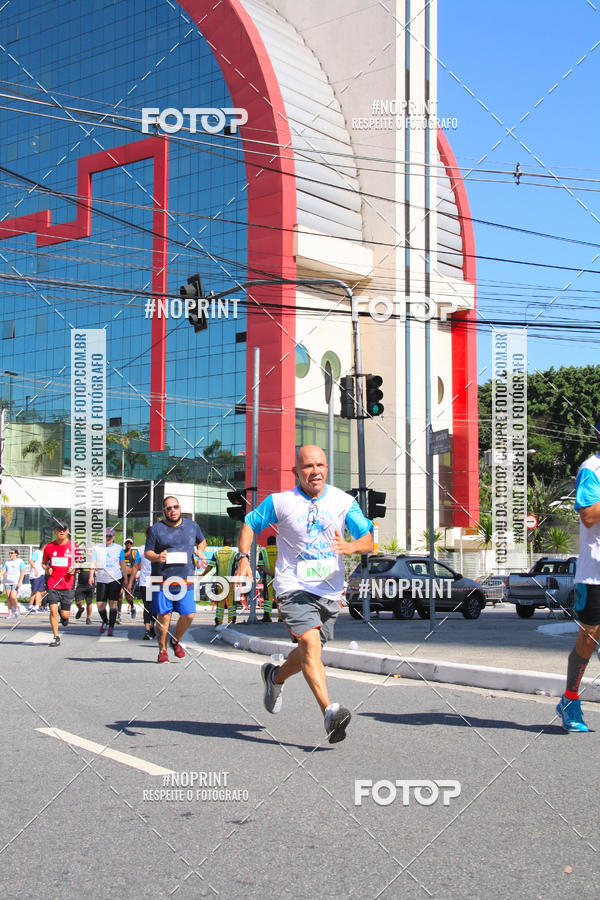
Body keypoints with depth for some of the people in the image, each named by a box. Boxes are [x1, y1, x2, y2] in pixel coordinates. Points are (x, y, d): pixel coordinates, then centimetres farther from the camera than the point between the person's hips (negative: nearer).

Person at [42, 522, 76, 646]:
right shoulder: (49, 547, 5)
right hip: (52, 583, 1)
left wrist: (74, 568, -10)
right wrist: (47, 569, -4)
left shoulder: (73, 546, 1)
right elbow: (43, 563, 17)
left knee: (65, 615, -1)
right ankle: (56, 637, 2)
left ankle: (63, 614, 38)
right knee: (53, 609, -12)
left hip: (67, 584, -1)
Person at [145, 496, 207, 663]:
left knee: (189, 615, -4)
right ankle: (162, 650, 14)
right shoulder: (156, 529, 2)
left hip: (185, 581, 2)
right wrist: (157, 557, -18)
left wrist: (200, 551, 8)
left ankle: (176, 641, 24)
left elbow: (201, 541, 30)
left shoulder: (192, 526, 12)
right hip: (162, 580, -2)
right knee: (163, 616, -3)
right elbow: (147, 553, 3)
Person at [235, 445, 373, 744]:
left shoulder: (344, 502, 2)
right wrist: (244, 558, -6)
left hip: (329, 592, 4)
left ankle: (276, 676, 46)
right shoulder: (280, 502, -2)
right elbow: (249, 524, 9)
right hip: (294, 587, -4)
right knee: (310, 644, -23)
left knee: (308, 653, 15)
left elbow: (368, 541, -1)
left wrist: (349, 546, -24)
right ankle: (330, 712, -30)